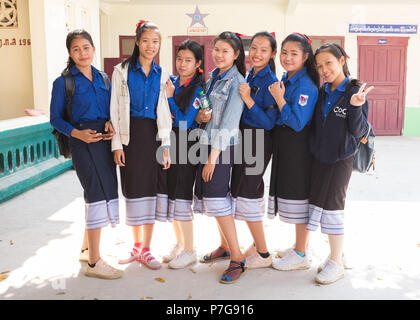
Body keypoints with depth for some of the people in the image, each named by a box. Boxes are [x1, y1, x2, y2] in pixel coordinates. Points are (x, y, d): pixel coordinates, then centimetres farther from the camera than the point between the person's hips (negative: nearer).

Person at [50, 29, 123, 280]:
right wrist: (78, 133, -18)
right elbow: (55, 118, -2)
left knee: (104, 192, 11)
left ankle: (87, 249, 30)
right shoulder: (63, 82, -2)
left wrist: (111, 124, -6)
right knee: (98, 194, -11)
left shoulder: (103, 78, 13)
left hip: (105, 140, 6)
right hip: (83, 143, -6)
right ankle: (94, 263, -1)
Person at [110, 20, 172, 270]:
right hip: (131, 135, -2)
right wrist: (117, 144, -7)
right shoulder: (122, 71, 3)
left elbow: (165, 112, 9)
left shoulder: (162, 75, 10)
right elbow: (115, 109, 0)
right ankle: (137, 246, 23)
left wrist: (166, 145, 2)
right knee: (134, 189, 4)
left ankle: (146, 250, 14)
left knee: (151, 189, 3)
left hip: (154, 135, 2)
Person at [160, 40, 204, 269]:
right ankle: (179, 244, 28)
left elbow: (185, 122, -15)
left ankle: (189, 251, 9)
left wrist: (170, 97, -12)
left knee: (181, 196, -5)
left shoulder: (199, 88, -10)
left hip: (186, 145, -7)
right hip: (168, 143, 7)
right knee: (170, 194, 12)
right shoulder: (171, 81, 10)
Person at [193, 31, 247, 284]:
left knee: (217, 199, -11)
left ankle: (237, 259, -2)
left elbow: (228, 123, -16)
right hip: (207, 142, 8)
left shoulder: (237, 82, -10)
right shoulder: (212, 76, 13)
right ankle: (225, 246, 29)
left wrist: (213, 157, -17)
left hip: (223, 146, -8)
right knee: (210, 196, 12)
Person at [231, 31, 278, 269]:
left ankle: (263, 255, 11)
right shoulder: (250, 76, 10)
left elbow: (269, 122, -20)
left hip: (258, 144, -9)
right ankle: (258, 244, 32)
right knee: (251, 191, 16)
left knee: (247, 194, -4)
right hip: (244, 140, 9)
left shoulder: (270, 82, -15)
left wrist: (248, 99, -25)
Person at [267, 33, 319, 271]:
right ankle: (301, 246, 33)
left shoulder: (305, 85, -16)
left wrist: (279, 98, -19)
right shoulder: (285, 79, 11)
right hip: (283, 145, 10)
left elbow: (297, 123, -21)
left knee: (299, 195, -1)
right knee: (290, 191, 17)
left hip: (298, 148, -9)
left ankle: (301, 255, 14)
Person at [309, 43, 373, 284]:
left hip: (341, 159, -6)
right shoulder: (323, 92, 6)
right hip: (320, 156, 7)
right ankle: (337, 254, 28)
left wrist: (356, 107, -29)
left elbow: (359, 132, -16)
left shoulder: (355, 92, -11)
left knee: (332, 206, -3)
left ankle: (336, 264, 13)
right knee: (319, 203, 11)